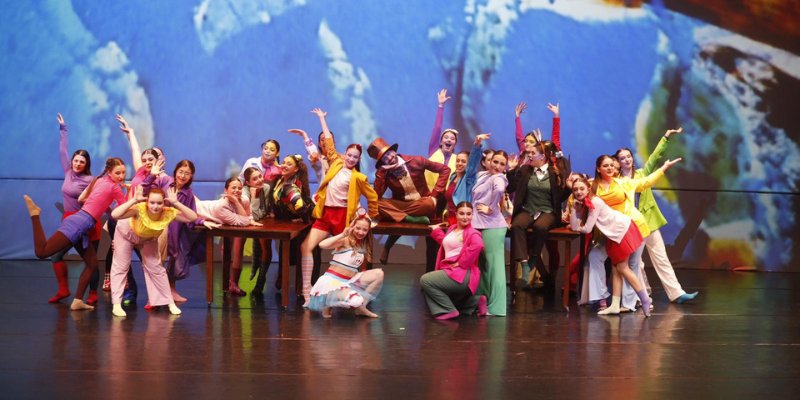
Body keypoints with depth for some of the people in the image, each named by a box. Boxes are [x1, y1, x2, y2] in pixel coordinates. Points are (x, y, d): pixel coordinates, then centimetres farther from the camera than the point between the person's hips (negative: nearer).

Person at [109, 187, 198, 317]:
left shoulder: (168, 213, -36)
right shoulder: (140, 209, -45)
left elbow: (193, 217, -41)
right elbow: (115, 215, -58)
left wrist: (176, 203, -47)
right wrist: (134, 200, -60)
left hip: (148, 238, 3)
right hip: (127, 233, -3)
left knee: (156, 268, 7)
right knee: (120, 266, 0)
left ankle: (170, 302, 17)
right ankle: (116, 304, 9)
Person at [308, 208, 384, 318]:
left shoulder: (364, 245, 11)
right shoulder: (345, 241, -11)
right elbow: (322, 244, -28)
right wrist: (342, 235, -30)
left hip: (349, 281, 8)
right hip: (332, 281, -8)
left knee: (379, 274, -5)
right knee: (355, 300, -34)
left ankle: (361, 307, 3)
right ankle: (328, 304, -2)